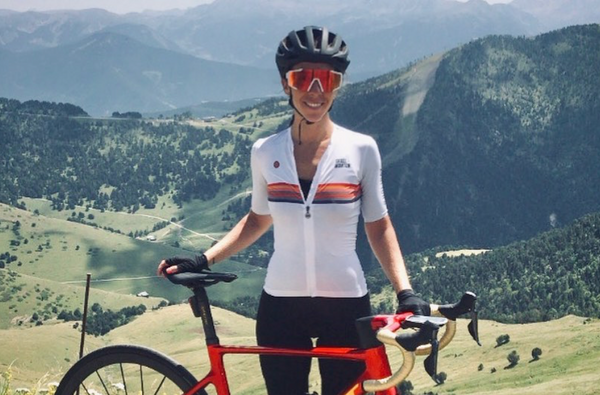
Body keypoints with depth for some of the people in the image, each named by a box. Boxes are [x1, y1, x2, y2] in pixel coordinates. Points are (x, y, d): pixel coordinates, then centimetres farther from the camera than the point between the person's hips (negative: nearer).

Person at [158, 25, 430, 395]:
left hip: (346, 306, -1)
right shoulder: (265, 152, 0)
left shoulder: (361, 149, -5)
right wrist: (202, 260, 6)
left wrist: (405, 291, -10)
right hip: (281, 307, 1)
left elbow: (379, 227, 2)